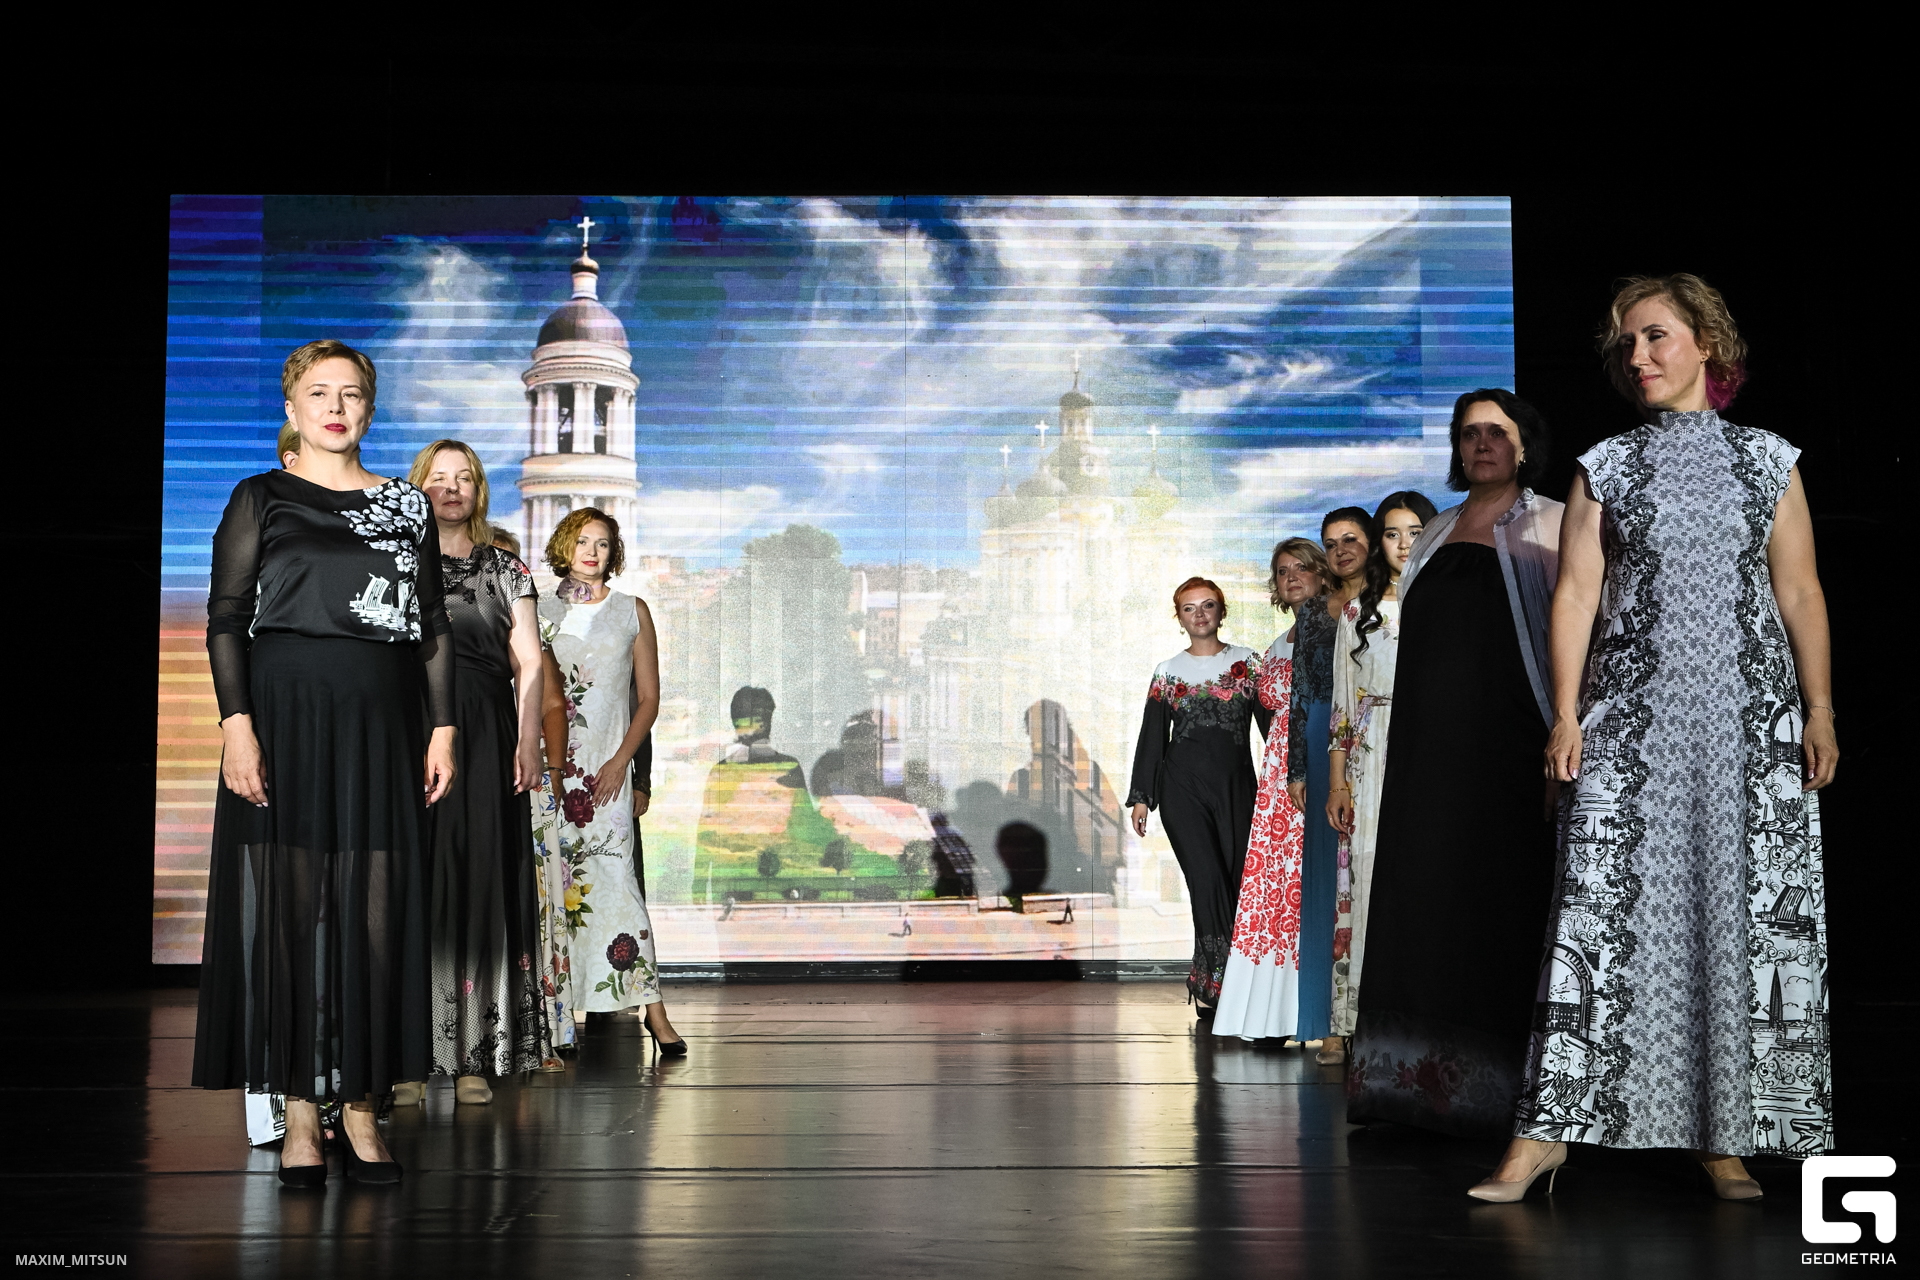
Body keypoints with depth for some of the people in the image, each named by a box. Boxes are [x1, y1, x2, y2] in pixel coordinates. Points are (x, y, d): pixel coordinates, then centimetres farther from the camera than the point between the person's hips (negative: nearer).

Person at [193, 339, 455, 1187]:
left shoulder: (407, 508, 14)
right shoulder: (260, 500, 6)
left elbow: (434, 627, 12)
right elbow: (226, 619, -1)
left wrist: (441, 727, 4)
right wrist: (236, 723, -12)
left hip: (382, 727, 2)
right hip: (287, 717, -2)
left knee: (377, 914, 0)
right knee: (288, 908, -3)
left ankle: (361, 1104, 8)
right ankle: (300, 1113, 2)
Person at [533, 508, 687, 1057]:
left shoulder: (632, 611, 11)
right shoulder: (541, 612, 12)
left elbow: (649, 698, 7)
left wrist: (620, 761, -5)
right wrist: (545, 762, -1)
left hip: (607, 761, -1)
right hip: (551, 761, 1)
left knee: (612, 873, -12)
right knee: (552, 877, -4)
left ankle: (651, 1006, -13)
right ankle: (557, 1011, 1)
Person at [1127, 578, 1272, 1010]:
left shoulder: (1248, 662, 9)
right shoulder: (1168, 672, 10)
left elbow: (1270, 722, 6)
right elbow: (1152, 737, 10)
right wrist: (1141, 797, 5)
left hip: (1237, 783, 1)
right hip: (1183, 784, -1)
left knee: (1239, 878, -5)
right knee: (1208, 879, -13)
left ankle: (1207, 983, 7)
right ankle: (1214, 985, -8)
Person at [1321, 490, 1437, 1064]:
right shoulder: (1358, 611, 11)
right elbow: (1342, 703, 10)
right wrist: (1337, 782, 3)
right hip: (1371, 762, 1)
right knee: (1364, 879, -4)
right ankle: (1350, 1023, -3)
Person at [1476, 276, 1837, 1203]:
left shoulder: (1768, 460, 9)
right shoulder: (1603, 468, 9)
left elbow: (1800, 593, 7)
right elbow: (1576, 592, 4)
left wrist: (1820, 709, 0)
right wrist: (1566, 713, -5)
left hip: (1750, 715, 1)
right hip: (1632, 717, -1)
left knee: (1749, 910, -1)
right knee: (1603, 905, -9)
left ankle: (1724, 1135, 7)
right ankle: (1551, 1127, -10)